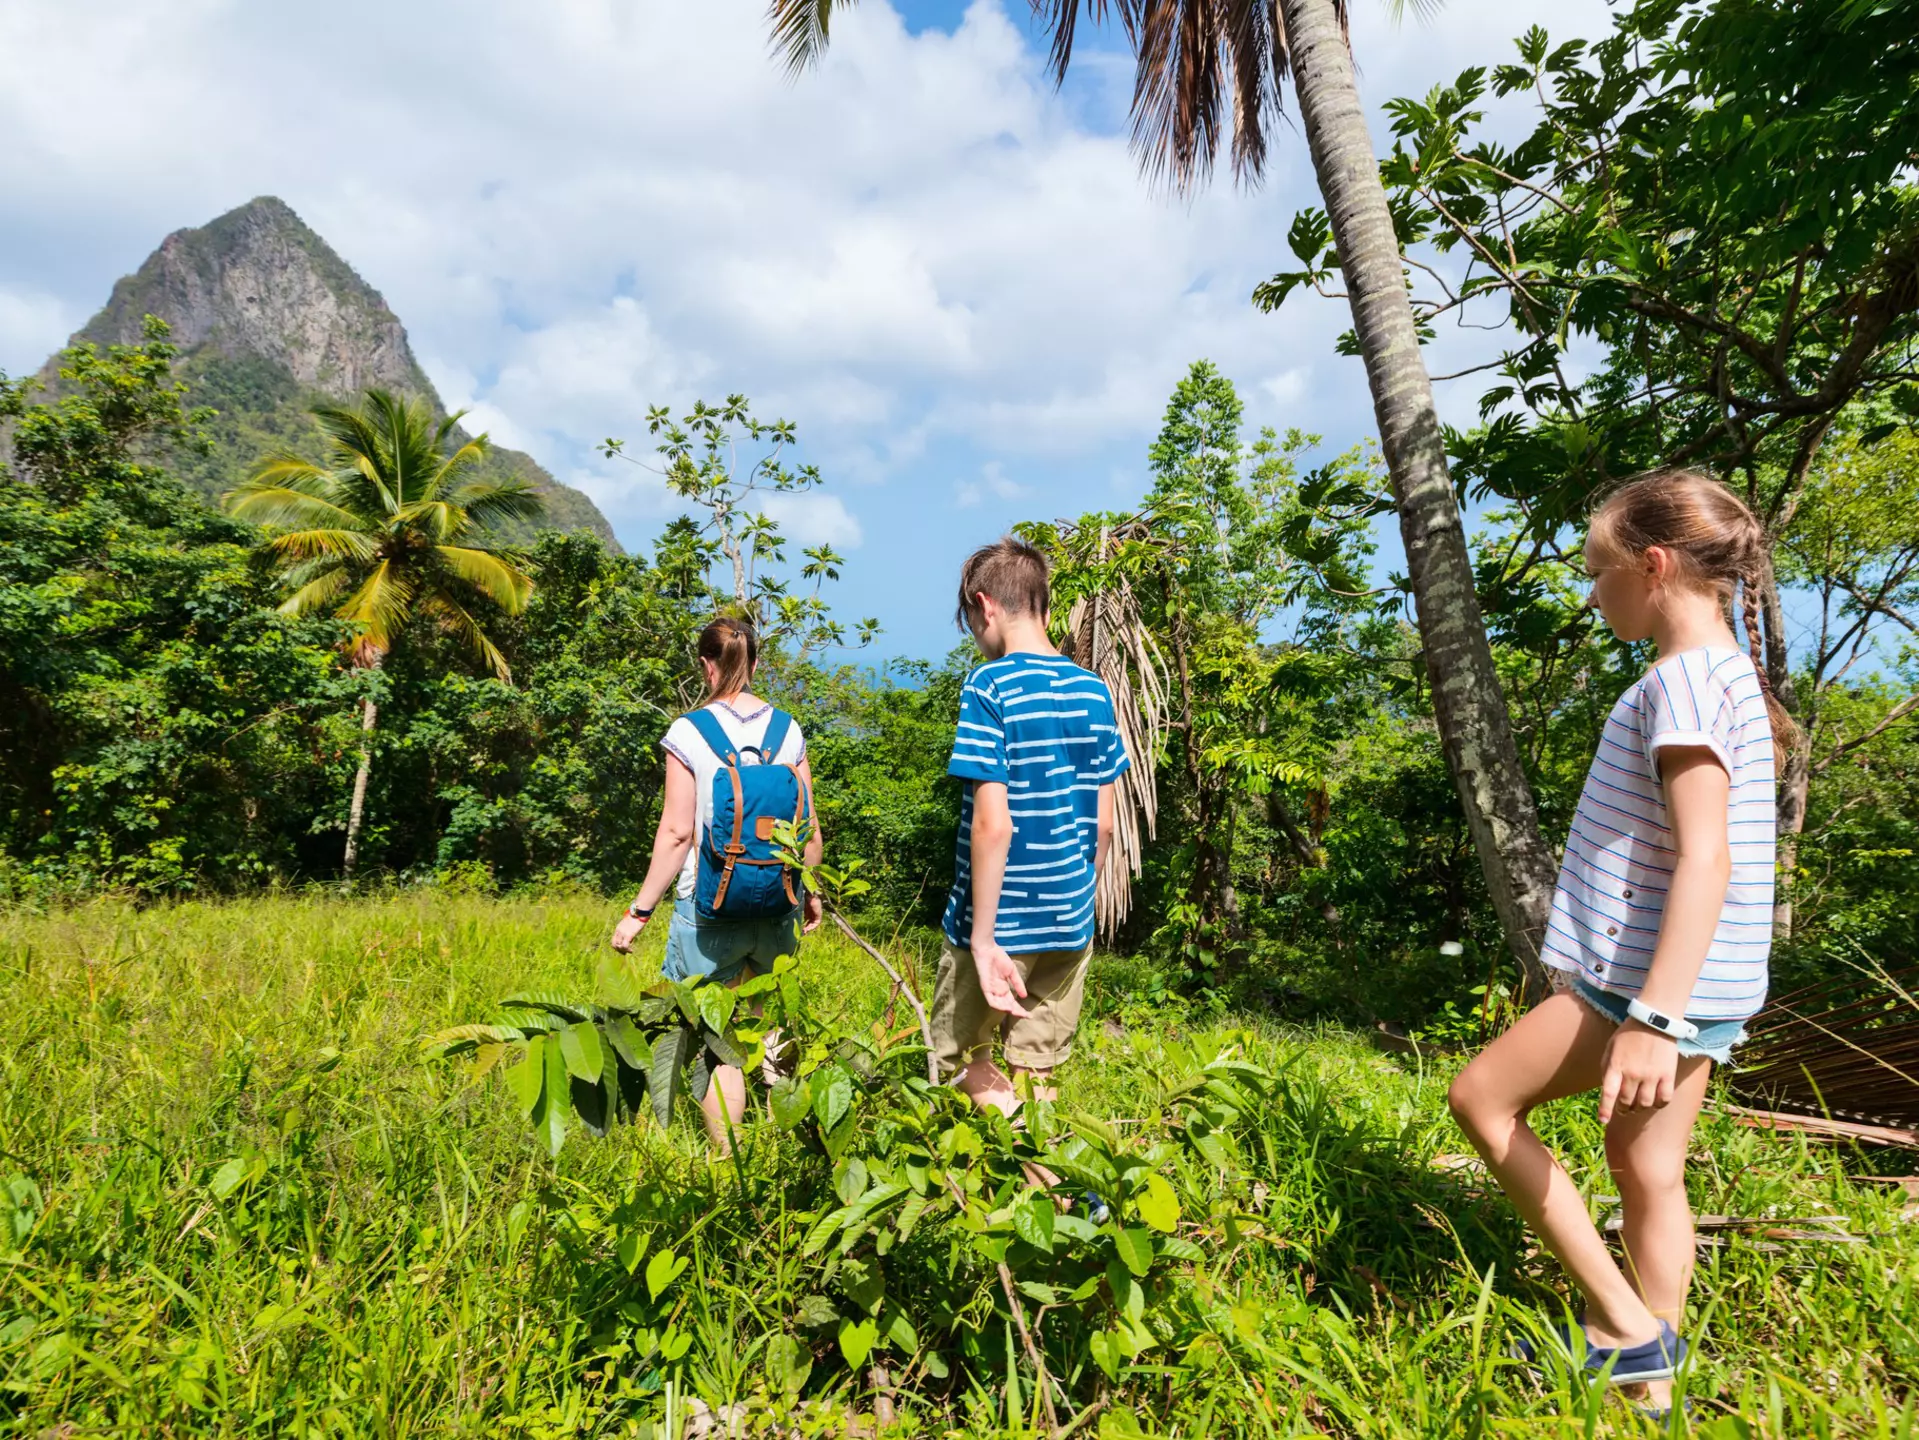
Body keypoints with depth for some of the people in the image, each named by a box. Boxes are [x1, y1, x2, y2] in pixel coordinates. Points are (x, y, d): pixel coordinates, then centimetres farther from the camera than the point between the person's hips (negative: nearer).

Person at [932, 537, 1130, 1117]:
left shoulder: (989, 685, -14)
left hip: (999, 922, -5)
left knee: (966, 1064, 14)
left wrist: (983, 939, -16)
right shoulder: (1094, 692, 4)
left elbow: (992, 824, -20)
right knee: (1037, 1082, 15)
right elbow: (1104, 825, 7)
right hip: (1071, 922, 6)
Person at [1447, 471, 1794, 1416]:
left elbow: (1705, 858, -26)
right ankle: (1649, 1374, 27)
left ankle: (1622, 1324, 7)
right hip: (1696, 983, 9)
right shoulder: (1727, 674, 14)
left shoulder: (1685, 678, -17)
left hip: (1654, 980, -9)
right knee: (1646, 1166, 15)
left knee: (1482, 1095, 1)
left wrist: (1653, 1020, -29)